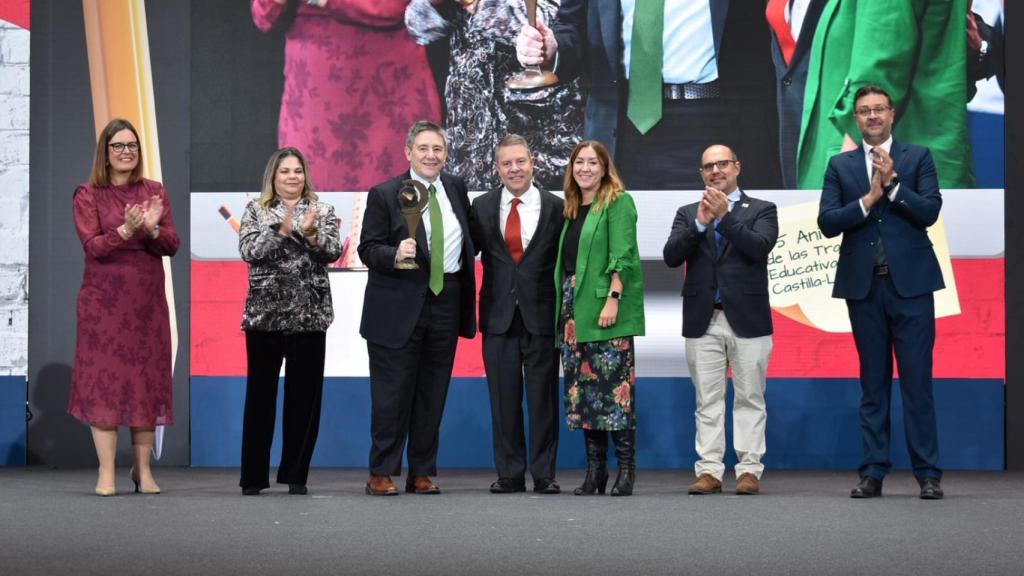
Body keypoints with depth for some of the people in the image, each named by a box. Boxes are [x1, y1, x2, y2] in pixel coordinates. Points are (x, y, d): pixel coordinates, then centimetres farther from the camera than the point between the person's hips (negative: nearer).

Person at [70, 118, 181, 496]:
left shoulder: (154, 192, 8)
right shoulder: (87, 195, 0)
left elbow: (173, 246, 1)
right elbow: (93, 246, -11)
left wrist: (152, 229, -19)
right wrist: (126, 230, -27)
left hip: (148, 301, 3)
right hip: (103, 301, -3)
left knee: (147, 380, 3)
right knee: (103, 380, -4)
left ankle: (143, 469, 11)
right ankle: (106, 472, -2)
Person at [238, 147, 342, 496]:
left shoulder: (322, 211, 9)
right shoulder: (255, 211, 7)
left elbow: (333, 251, -4)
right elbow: (248, 250, -7)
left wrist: (312, 234, -22)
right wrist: (282, 230, -19)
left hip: (310, 315, 1)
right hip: (265, 314, -1)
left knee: (304, 396, 3)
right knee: (260, 395, 2)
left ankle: (295, 474, 11)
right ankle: (254, 475, 9)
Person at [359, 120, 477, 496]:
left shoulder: (456, 188, 10)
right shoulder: (384, 195, -4)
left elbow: (469, 239, 19)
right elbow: (367, 249, -6)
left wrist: (467, 293, 13)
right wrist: (395, 255, -25)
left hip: (446, 303, 4)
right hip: (398, 308, -4)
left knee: (433, 394, 9)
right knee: (392, 394, -2)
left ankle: (422, 474, 16)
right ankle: (382, 474, 6)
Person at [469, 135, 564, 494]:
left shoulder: (555, 207, 1)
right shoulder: (482, 207, 6)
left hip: (541, 316, -2)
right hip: (500, 316, 2)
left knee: (543, 398, 3)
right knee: (504, 400, 5)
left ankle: (544, 474, 11)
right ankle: (509, 474, 13)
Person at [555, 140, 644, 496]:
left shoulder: (618, 203, -2)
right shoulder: (571, 209, 18)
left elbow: (622, 256, -11)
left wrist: (613, 299, -20)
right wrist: (562, 305, 10)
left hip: (606, 309, -7)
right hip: (574, 308, 7)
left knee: (614, 386, -8)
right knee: (582, 388, 5)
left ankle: (626, 469, -5)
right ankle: (595, 469, 9)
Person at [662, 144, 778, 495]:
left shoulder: (761, 210, 6)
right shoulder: (688, 214, 13)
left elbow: (760, 247, -12)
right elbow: (671, 256, -1)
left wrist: (724, 216, -16)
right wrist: (700, 223, -13)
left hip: (747, 319, -2)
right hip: (703, 321, 2)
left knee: (749, 399, 1)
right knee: (708, 401, 3)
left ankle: (749, 470, 3)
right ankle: (709, 470, 4)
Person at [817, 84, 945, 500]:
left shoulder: (918, 158, 6)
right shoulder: (840, 166, 10)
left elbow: (930, 211, -6)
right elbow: (827, 223, 0)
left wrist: (892, 184, -15)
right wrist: (868, 198, -11)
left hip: (910, 283, -2)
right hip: (864, 286, 2)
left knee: (917, 382, -3)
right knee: (873, 384, 7)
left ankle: (928, 473, 1)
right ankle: (873, 473, 10)